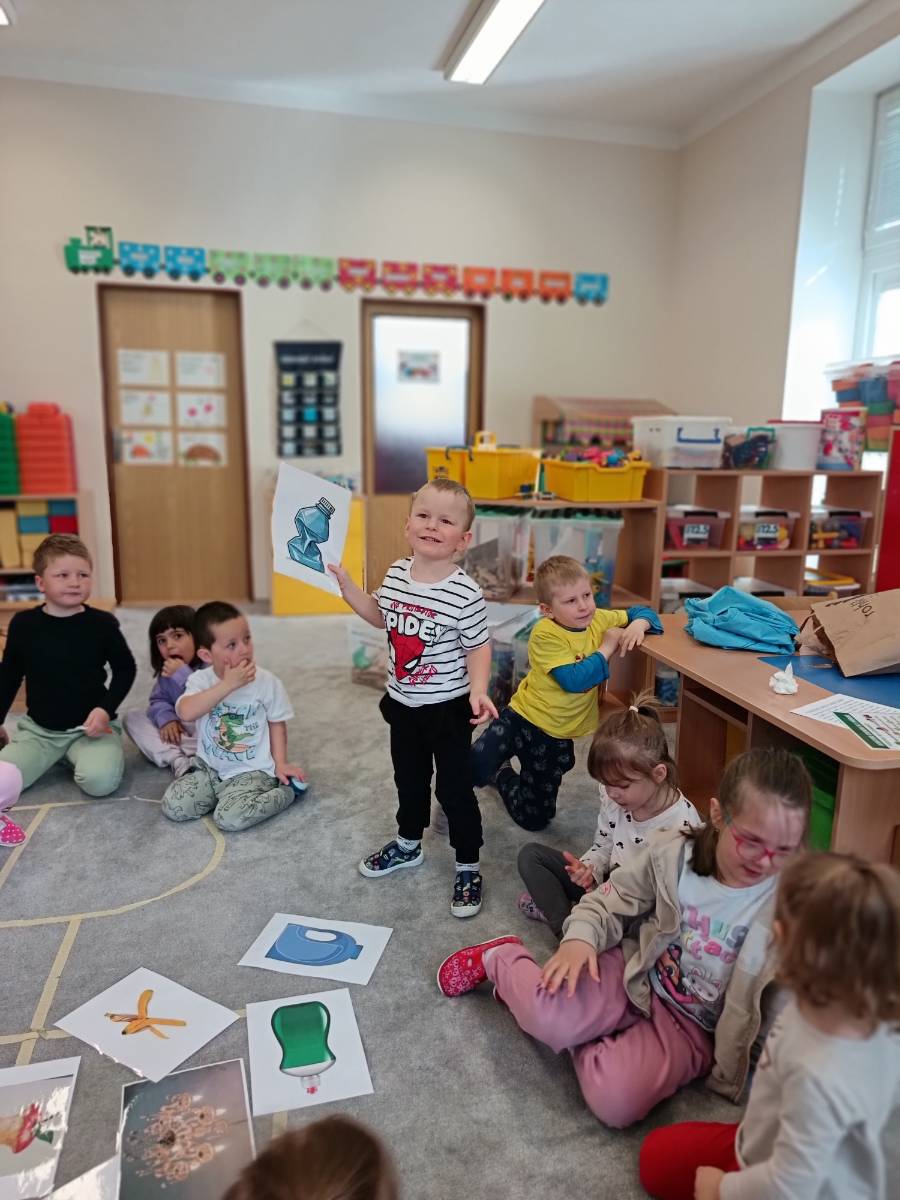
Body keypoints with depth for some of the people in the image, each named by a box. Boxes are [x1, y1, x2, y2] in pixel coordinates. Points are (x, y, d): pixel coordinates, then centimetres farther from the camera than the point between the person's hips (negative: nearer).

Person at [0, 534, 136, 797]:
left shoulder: (103, 623, -9)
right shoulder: (24, 623, -3)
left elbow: (125, 670, 3)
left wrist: (105, 709, -11)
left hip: (91, 725, -2)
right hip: (38, 728, 2)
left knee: (101, 780, -28)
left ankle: (74, 755, 7)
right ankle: (54, 755, 13)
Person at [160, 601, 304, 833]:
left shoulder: (267, 682, -13)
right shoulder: (200, 680, -11)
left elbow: (276, 724, 1)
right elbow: (185, 712, -31)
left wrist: (280, 763, -6)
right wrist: (228, 684, -34)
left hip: (251, 771, -3)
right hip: (209, 767, 4)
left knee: (229, 818, -24)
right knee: (173, 807, -11)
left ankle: (286, 791, -1)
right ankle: (222, 794, 13)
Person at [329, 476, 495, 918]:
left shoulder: (465, 593, -22)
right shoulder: (395, 574, -5)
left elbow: (478, 648, -14)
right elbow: (383, 618, 12)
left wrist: (478, 690, -29)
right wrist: (347, 586, 3)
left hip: (448, 708, -6)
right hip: (403, 704, 6)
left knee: (454, 788, 7)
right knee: (409, 779, 24)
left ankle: (468, 868, 26)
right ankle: (408, 846, 47)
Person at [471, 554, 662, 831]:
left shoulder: (599, 619, -4)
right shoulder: (545, 634, -21)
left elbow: (641, 612, 8)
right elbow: (574, 680, -29)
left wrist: (638, 625, -14)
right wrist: (607, 649, -20)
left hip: (557, 735, 5)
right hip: (523, 718, -5)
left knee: (535, 819, 14)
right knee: (476, 768, -31)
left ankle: (503, 776, 43)